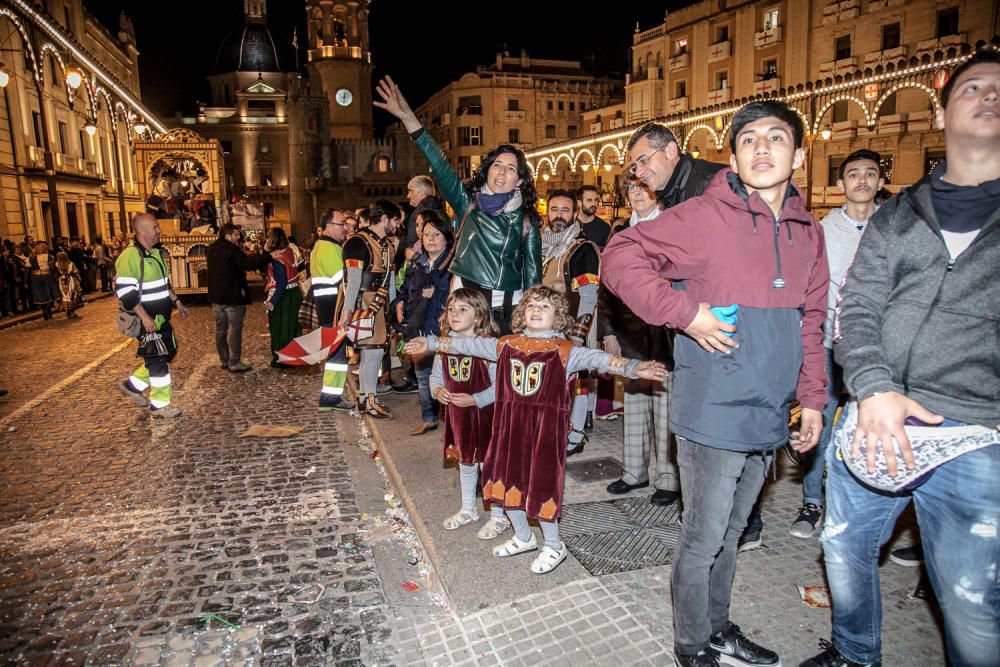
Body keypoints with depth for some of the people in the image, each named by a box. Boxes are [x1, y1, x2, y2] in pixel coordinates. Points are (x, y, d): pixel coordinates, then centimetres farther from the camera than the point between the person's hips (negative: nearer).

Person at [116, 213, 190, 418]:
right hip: (146, 319, -9)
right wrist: (144, 317, -25)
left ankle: (134, 384, 30)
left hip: (161, 317, 9)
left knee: (169, 350, 17)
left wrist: (177, 302, 22)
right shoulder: (130, 256, -19)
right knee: (157, 359, -2)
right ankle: (159, 405, 12)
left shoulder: (156, 252, 11)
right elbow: (124, 291, -23)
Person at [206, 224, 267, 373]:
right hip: (233, 296, -8)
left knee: (220, 329, 13)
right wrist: (266, 256, -27)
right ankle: (234, 363, -2)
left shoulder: (211, 249, 10)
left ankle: (224, 361, 21)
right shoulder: (231, 249, -17)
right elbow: (248, 263, -28)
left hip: (216, 296, 8)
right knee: (235, 329, -3)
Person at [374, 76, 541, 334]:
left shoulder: (526, 220, 5)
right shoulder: (468, 204, 4)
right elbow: (440, 165, -6)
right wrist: (407, 117, -15)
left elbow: (533, 272, 7)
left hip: (508, 309, 0)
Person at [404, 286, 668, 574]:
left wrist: (632, 367, -35)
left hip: (546, 430, -5)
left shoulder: (565, 351, -7)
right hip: (510, 428, 5)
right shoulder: (505, 345, 5)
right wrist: (431, 343, 16)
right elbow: (469, 345, 12)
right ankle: (523, 537, 40)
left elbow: (596, 358, -19)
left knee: (542, 485, 3)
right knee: (507, 481, 15)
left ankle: (553, 546, 28)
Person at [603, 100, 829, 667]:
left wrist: (812, 398, 13)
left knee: (731, 534, 22)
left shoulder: (808, 231, 9)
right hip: (714, 414, -6)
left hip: (770, 417, 6)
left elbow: (811, 322, 16)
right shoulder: (704, 217, -11)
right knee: (703, 541, 7)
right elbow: (621, 257, -14)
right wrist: (685, 313, -20)